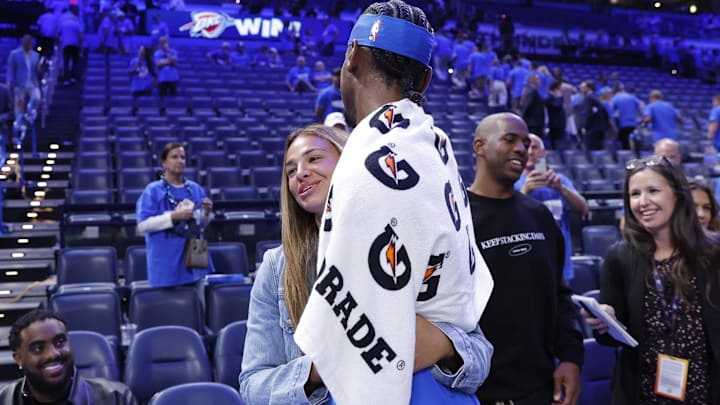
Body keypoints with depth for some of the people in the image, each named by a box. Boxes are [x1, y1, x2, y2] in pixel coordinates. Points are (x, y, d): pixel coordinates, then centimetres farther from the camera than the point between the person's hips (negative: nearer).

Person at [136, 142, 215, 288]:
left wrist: (206, 213, -8)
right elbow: (142, 225, -15)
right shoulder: (153, 191, -7)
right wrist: (173, 216, -22)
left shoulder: (195, 189, 7)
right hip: (166, 263, -5)